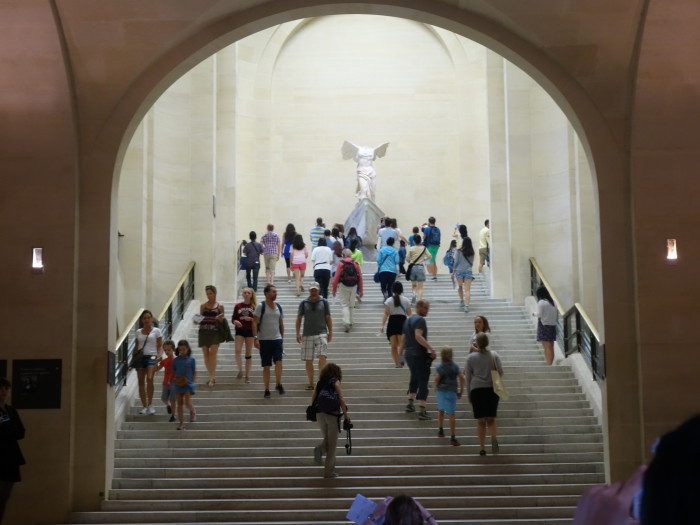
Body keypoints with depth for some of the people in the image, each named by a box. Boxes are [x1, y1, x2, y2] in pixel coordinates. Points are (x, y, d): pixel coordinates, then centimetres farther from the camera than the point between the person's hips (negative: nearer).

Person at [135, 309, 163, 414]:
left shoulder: (156, 331, 6)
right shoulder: (138, 332, 14)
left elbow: (160, 346, 4)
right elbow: (136, 347, 19)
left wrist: (160, 356, -13)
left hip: (151, 356, -4)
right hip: (140, 357, 4)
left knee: (149, 379, -22)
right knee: (141, 382, 1)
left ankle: (150, 404, -14)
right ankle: (144, 406, 9)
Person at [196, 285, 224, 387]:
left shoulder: (220, 306, 6)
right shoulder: (203, 306, 11)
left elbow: (222, 321, 8)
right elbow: (200, 319, 14)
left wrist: (220, 318, -13)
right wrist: (197, 321, -7)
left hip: (215, 332, -3)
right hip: (203, 332, 3)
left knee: (213, 353, -14)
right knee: (206, 354, 3)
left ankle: (212, 377, -15)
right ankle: (212, 376, 14)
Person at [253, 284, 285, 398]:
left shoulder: (278, 307, 11)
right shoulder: (260, 306, -4)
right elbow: (255, 323, -8)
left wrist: (282, 337, 18)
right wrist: (255, 338, -16)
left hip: (277, 339, 3)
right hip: (264, 340, -3)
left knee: (278, 361, -14)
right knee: (266, 366, 2)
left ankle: (278, 384, 0)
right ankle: (267, 390, 9)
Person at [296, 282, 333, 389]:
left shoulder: (324, 302, 6)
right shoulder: (304, 303, 7)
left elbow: (328, 318, 9)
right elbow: (299, 319, 11)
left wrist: (330, 332, 4)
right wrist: (298, 333, 2)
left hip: (321, 334, -1)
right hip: (307, 335, 1)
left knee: (322, 356, -17)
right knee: (308, 360, 3)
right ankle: (311, 383, 12)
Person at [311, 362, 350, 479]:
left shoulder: (319, 383, 10)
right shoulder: (335, 382, -3)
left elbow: (313, 399, 7)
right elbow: (341, 399, -9)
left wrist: (314, 412, 17)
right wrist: (345, 414, -5)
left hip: (320, 414, 4)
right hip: (332, 414, -4)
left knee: (327, 439, 22)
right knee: (332, 444, 5)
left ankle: (320, 449, -12)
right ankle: (329, 472, 6)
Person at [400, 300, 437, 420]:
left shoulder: (408, 320, 16)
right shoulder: (420, 320, -12)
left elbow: (403, 339, 21)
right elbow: (418, 336, -26)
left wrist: (401, 353, 29)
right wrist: (431, 349, -30)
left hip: (409, 355, 9)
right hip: (420, 355, -9)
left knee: (414, 379, 26)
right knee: (423, 382, -6)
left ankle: (410, 403, 28)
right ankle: (422, 411, -11)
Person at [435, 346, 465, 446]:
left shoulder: (439, 367, -2)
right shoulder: (455, 366, 2)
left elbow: (437, 378, -18)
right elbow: (462, 378, -4)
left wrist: (436, 387, 0)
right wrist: (461, 391, 5)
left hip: (441, 390, 1)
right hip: (451, 391, -1)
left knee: (441, 410, 25)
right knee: (451, 414, -5)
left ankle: (440, 431, 37)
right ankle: (453, 437, -11)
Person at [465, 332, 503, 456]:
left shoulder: (470, 358, 1)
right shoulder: (495, 356, 3)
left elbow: (468, 377, 3)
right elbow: (500, 372, 1)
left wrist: (469, 394, 10)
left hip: (477, 390, -1)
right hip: (492, 389, 1)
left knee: (481, 421, 6)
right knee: (491, 419, 7)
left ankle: (482, 448, 4)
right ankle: (494, 437, -22)